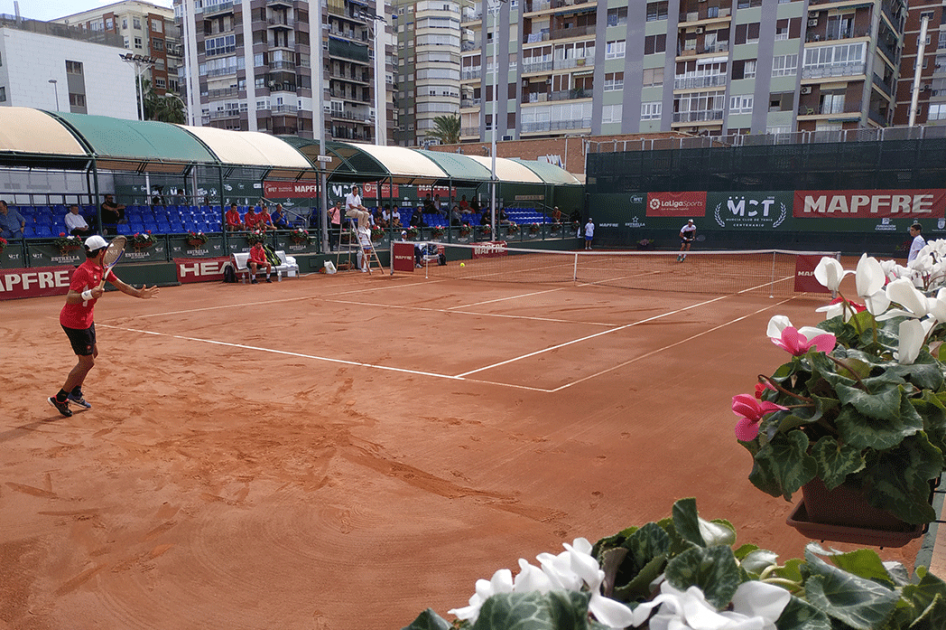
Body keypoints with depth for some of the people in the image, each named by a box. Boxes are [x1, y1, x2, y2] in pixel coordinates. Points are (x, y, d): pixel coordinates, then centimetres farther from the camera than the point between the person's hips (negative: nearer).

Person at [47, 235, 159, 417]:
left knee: (93, 353, 21)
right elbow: (69, 298, -32)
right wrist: (89, 294, -46)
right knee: (87, 362, -2)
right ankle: (59, 399, 10)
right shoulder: (83, 271, -25)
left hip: (85, 319, 10)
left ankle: (75, 393, 32)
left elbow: (121, 285, 13)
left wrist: (140, 294, 8)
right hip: (75, 322, -10)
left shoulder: (101, 269, 4)